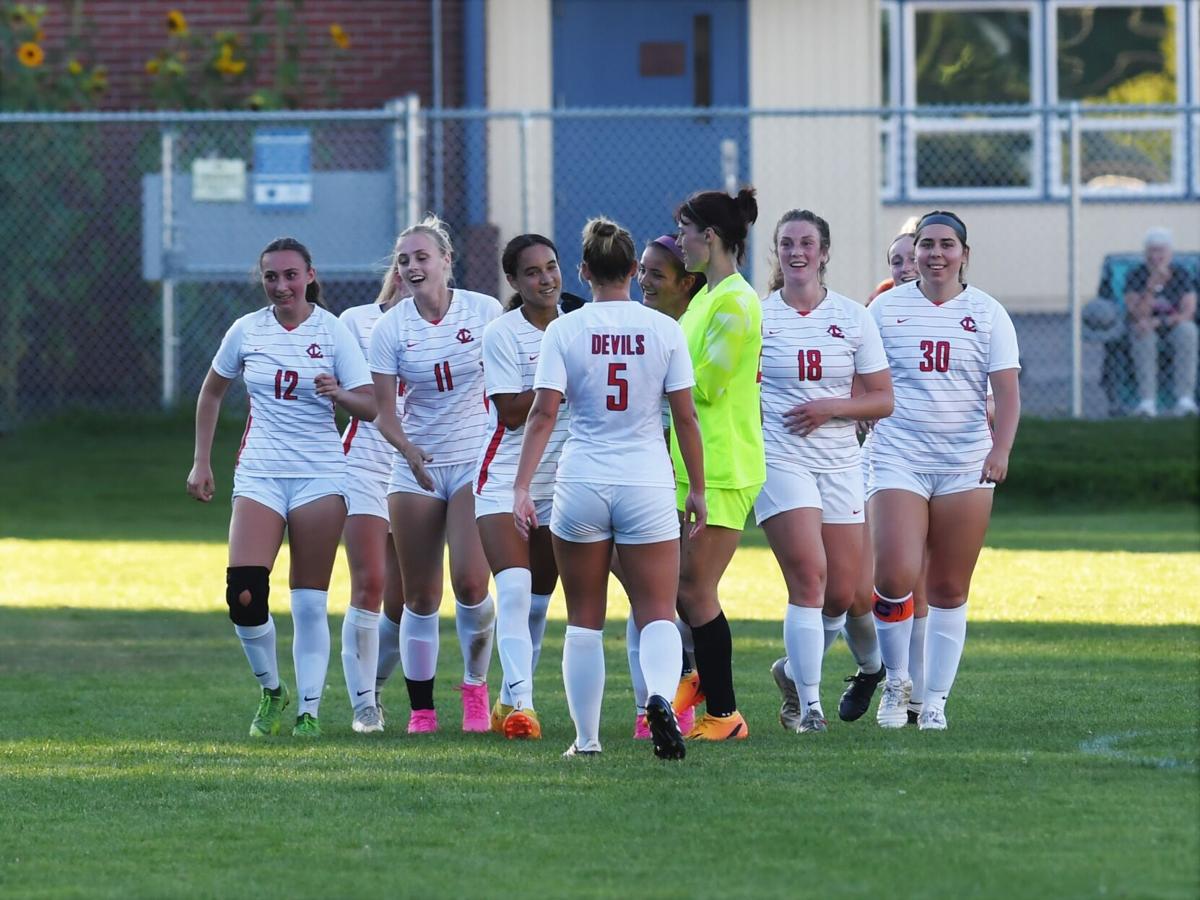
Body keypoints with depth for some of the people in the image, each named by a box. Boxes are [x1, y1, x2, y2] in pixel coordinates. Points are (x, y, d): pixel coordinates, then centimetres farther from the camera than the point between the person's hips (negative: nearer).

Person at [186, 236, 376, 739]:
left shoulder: (333, 332, -2)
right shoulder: (247, 331, 4)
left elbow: (369, 408, -6)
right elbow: (212, 392, 18)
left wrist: (339, 394, -27)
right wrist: (202, 462, 14)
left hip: (320, 476, -1)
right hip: (259, 475, 1)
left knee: (310, 604, -2)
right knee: (244, 595, -13)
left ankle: (309, 710, 8)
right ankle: (271, 692, 10)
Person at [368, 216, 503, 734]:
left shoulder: (485, 311, -5)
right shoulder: (389, 328, -4)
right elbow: (384, 413, -4)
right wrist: (408, 450, -23)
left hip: (476, 462, -1)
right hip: (416, 469, 1)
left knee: (470, 583, -15)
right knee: (420, 596, 1)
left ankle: (475, 687, 7)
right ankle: (420, 708, 12)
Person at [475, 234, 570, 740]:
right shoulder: (502, 334, -9)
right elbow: (512, 413, -15)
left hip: (559, 483, 5)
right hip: (505, 481, -5)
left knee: (539, 599, 9)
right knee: (514, 590, -18)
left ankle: (508, 703, 20)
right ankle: (519, 702, -21)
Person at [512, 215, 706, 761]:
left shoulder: (564, 331, -3)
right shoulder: (664, 330, -1)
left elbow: (543, 413, -9)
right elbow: (685, 416, 0)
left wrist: (521, 487, -8)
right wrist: (697, 489, 8)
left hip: (581, 486, 0)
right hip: (648, 485, 0)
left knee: (584, 620, 12)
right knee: (657, 614, 3)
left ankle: (586, 738, 12)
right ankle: (660, 695, -26)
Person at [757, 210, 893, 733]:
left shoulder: (853, 317, 5)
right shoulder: (755, 316, 1)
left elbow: (882, 399, 5)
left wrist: (831, 407, -10)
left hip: (840, 463, 3)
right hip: (778, 458, -3)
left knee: (842, 596, 2)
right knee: (809, 580, -16)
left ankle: (794, 670, 30)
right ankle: (809, 704, -10)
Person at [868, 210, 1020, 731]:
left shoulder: (988, 314, 5)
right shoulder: (886, 309, 6)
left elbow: (1007, 391, -1)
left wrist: (1001, 449, -16)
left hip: (966, 464, 0)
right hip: (898, 461, 0)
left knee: (949, 591, 2)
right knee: (894, 577, -15)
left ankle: (935, 699, 11)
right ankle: (896, 680, 6)